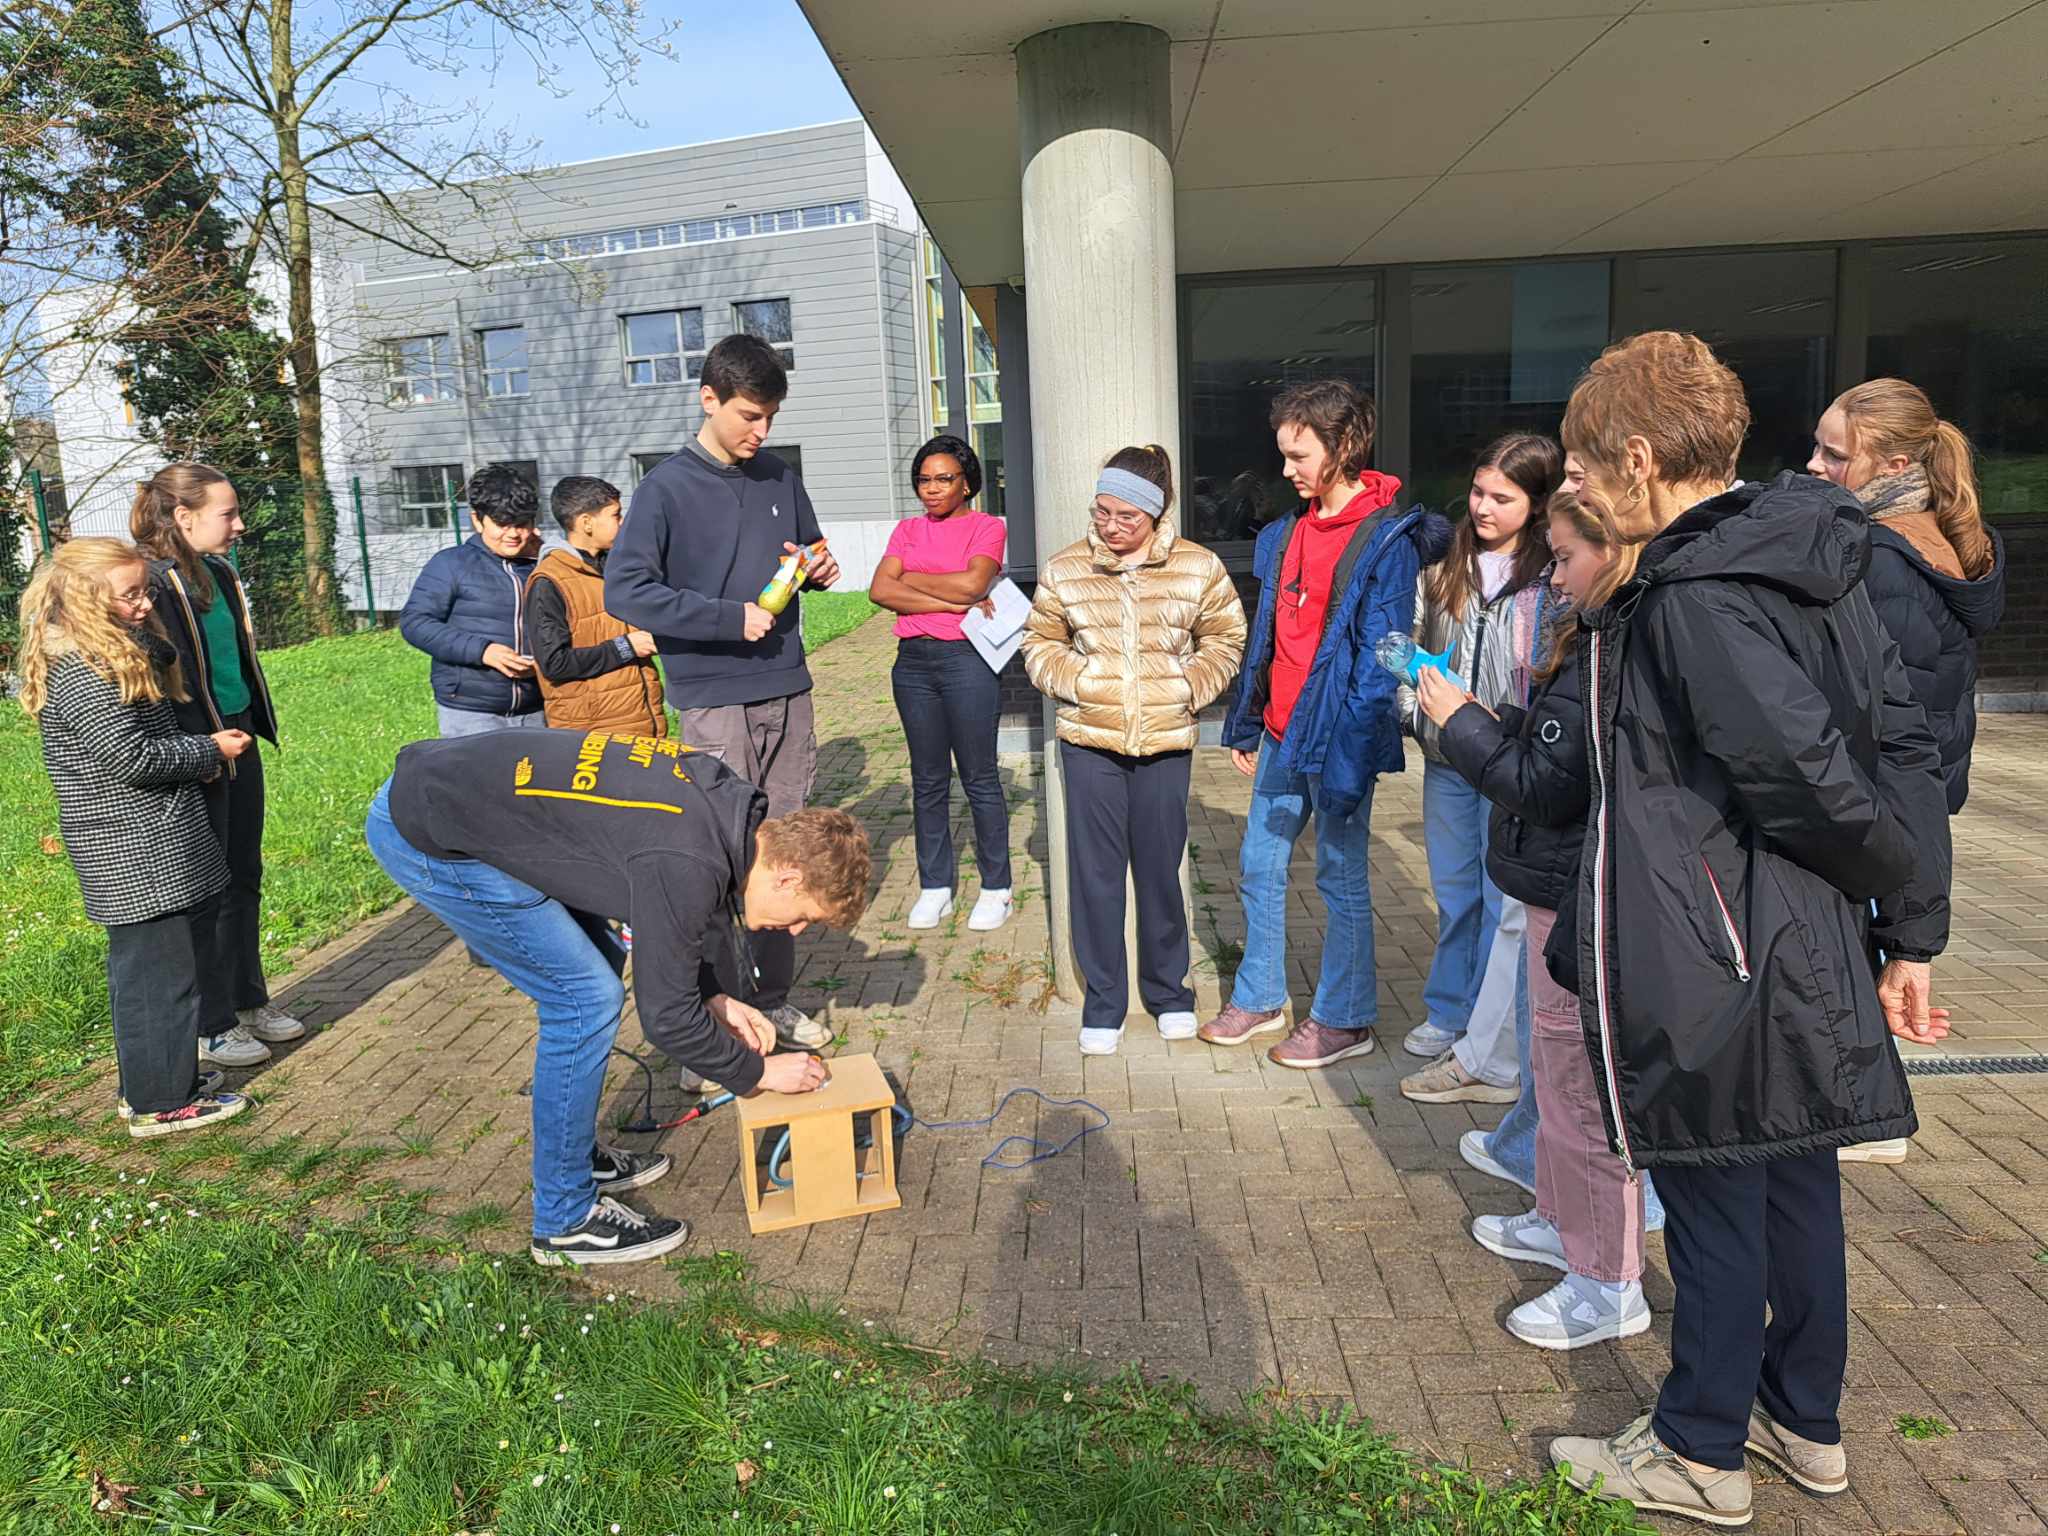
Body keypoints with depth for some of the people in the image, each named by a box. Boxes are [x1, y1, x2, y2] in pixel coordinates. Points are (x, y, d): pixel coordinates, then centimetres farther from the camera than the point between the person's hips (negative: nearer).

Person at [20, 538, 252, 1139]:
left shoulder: (112, 657, 12)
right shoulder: (81, 674, -19)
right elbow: (132, 758, -22)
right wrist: (211, 750, -11)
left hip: (148, 853, 10)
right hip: (140, 857, -10)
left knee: (142, 966, 19)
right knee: (158, 969, -1)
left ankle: (153, 1082, 32)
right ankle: (161, 1103, 9)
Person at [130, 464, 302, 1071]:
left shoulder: (218, 574, 10)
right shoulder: (153, 582, -17)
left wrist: (257, 724, 20)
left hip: (238, 745, 9)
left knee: (243, 879, 17)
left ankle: (249, 1002, 30)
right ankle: (208, 1027, 16)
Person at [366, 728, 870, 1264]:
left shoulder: (729, 799, -1)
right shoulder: (687, 865, -27)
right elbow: (666, 1016, -17)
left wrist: (716, 996, 11)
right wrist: (758, 1072, -3)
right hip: (419, 834, -10)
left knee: (599, 962, 15)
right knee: (586, 997, -9)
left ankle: (576, 1154, 30)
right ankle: (566, 1220, 6)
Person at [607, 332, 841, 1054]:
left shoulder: (780, 479, 11)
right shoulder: (666, 488, -5)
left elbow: (808, 549, 25)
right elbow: (624, 590, -12)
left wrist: (820, 568, 1)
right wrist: (730, 617, -17)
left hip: (787, 692, 5)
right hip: (714, 701, -5)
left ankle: (775, 995, 21)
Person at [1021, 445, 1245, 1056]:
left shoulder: (1198, 568, -1)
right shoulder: (1064, 570, 1)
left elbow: (1225, 639, 9)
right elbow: (1040, 642, 11)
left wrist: (1192, 685, -6)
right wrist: (1072, 679, -7)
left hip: (1165, 743, 0)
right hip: (1089, 742, 0)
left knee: (1161, 869, 10)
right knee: (1095, 873, 3)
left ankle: (1168, 991, 30)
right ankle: (1103, 1004, 19)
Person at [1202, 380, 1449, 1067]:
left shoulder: (1386, 541, -13)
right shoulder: (1287, 532, 10)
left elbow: (1378, 660, -17)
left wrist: (1349, 760, -21)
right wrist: (1244, 725, 15)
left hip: (1334, 740, -7)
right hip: (1280, 733, 8)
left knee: (1341, 877, 6)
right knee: (1258, 866, 14)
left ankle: (1345, 1019, 22)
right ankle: (1260, 998, 31)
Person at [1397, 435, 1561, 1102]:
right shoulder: (1448, 567, 8)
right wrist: (1416, 710, 2)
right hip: (1447, 759, 6)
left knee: (1508, 907, -2)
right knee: (1454, 895, 18)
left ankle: (1487, 1061, 3)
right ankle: (1449, 1016, 35)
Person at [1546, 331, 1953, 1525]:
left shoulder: (1693, 597, -21)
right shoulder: (1813, 561, 5)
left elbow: (1817, 782, -24)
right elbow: (1906, 748, 5)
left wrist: (1897, 880, -3)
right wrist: (1912, 932, 7)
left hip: (1708, 965, -9)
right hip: (1809, 961, 9)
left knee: (1713, 1201, 7)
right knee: (1796, 1180, 21)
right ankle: (1805, 1423, 40)